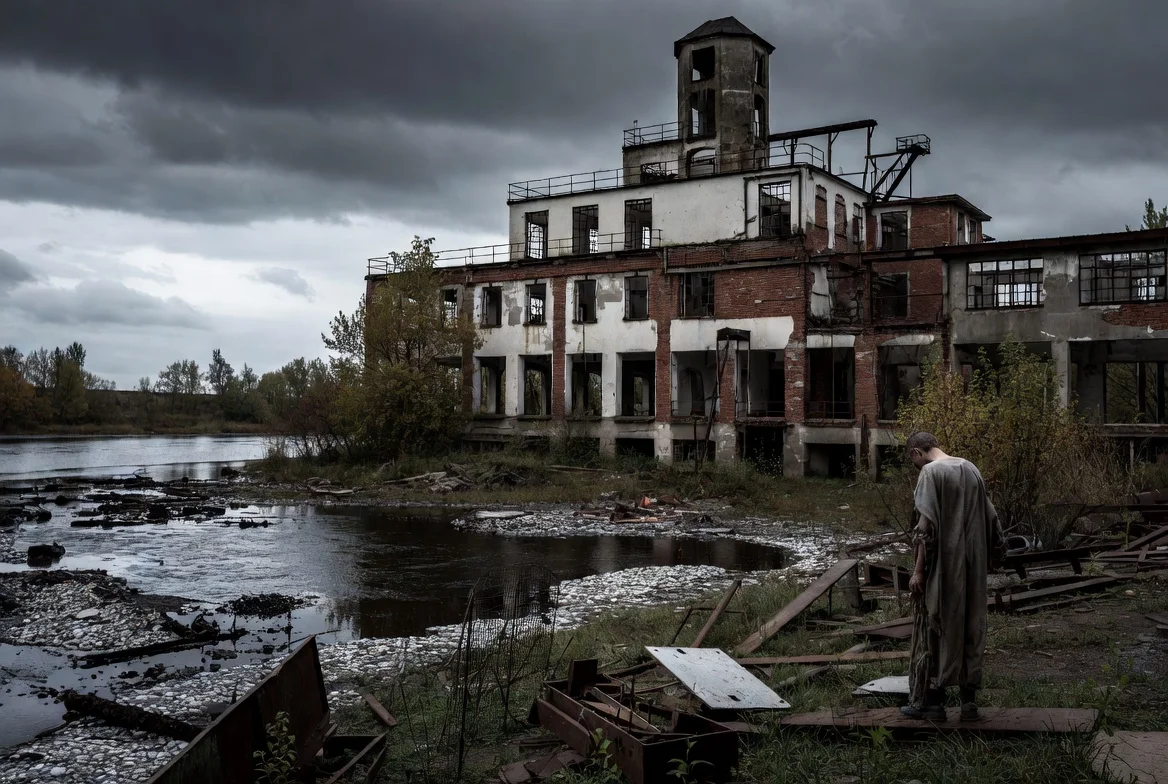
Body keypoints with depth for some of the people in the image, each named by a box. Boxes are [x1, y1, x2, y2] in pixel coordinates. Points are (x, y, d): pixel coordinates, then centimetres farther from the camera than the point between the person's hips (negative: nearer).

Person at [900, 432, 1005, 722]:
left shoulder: (930, 472, -12)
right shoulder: (972, 470, 9)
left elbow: (926, 526, -17)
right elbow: (990, 521, 12)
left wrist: (918, 570, -13)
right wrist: (987, 561, 19)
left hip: (943, 569, -6)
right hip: (972, 569, 6)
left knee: (935, 631, 3)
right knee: (971, 629, 12)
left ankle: (931, 701, 10)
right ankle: (969, 700, 17)